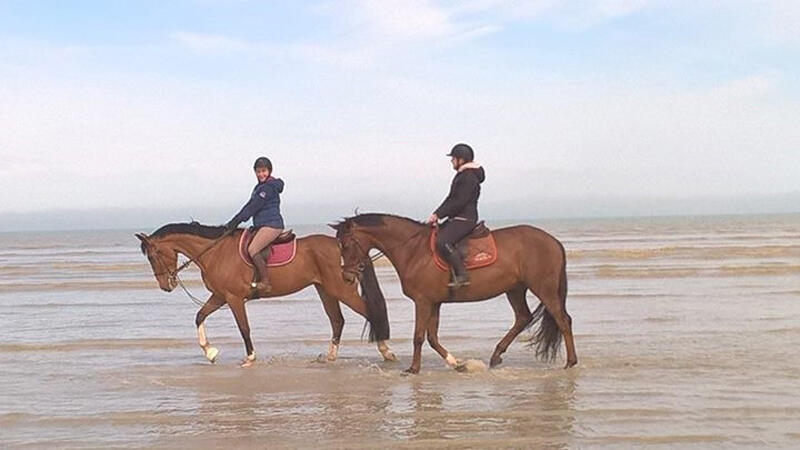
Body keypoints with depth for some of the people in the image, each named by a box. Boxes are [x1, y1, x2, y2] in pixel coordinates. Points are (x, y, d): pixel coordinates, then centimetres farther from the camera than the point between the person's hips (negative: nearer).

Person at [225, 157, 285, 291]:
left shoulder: (268, 187, -13)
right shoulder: (260, 187, 20)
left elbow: (253, 207, -16)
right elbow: (250, 205, 19)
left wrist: (237, 221, -14)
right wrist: (233, 221, 11)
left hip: (271, 225, -11)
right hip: (262, 226, 11)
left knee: (252, 250, -24)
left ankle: (265, 283, -22)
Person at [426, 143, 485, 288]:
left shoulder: (469, 177, -15)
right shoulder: (462, 175, 18)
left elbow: (459, 202, -21)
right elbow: (450, 199, 20)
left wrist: (438, 215, -18)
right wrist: (436, 214, 9)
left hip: (465, 219, -11)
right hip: (456, 219, 11)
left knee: (442, 242, -29)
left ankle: (461, 276, -27)